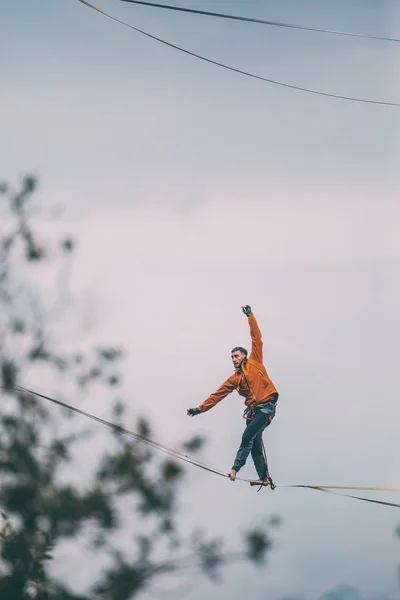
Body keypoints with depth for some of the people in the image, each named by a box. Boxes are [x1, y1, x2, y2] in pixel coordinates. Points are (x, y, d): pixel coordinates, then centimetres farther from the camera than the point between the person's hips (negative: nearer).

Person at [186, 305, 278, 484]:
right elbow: (217, 395, 17)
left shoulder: (254, 362, 5)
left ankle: (236, 467, -22)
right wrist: (200, 409, 13)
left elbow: (257, 339, 0)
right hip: (253, 410, 7)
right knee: (255, 445, 2)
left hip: (266, 406, -7)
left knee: (248, 436, -20)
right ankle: (263, 476, 7)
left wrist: (250, 316, -3)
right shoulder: (234, 379, 17)